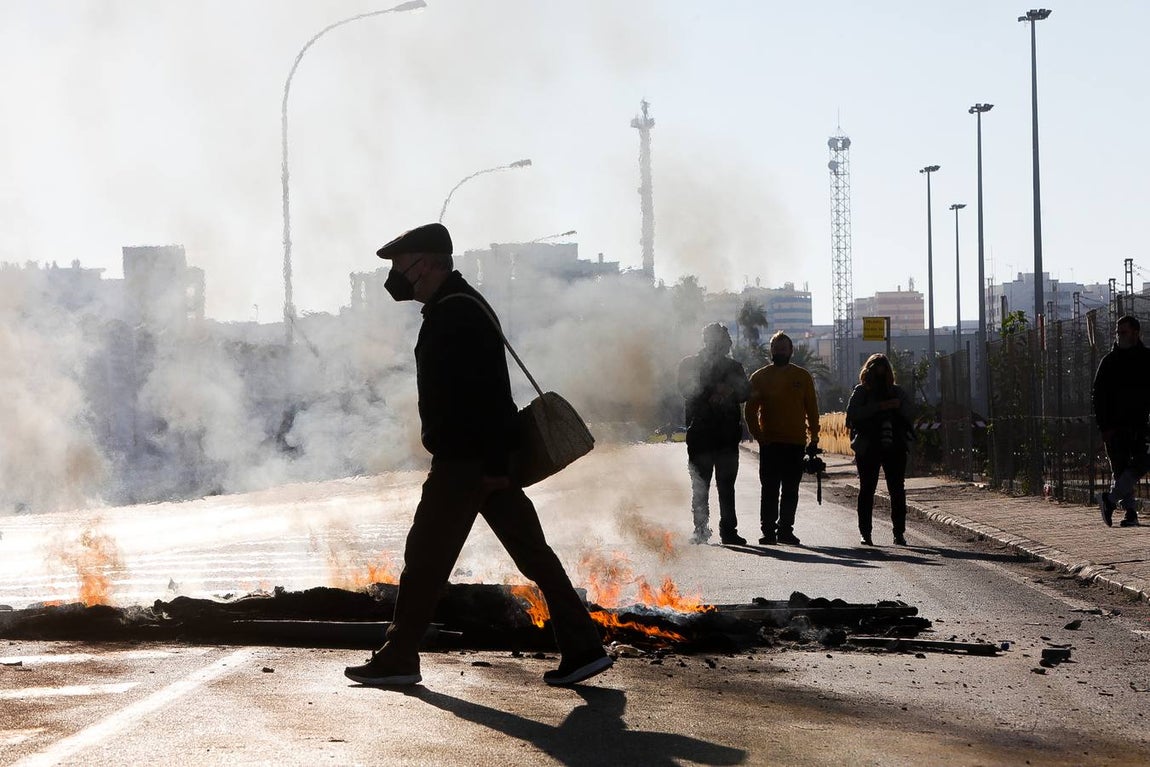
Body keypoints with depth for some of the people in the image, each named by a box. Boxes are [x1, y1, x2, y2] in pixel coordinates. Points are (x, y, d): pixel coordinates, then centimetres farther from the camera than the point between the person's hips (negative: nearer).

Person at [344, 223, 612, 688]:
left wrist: (493, 462, -23)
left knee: (425, 558, -2)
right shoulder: (457, 306, 18)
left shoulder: (455, 314, -16)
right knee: (532, 555, 8)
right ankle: (582, 649, 7)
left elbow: (488, 391, -23)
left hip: (466, 459, -11)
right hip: (486, 459, 11)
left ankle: (398, 659, 6)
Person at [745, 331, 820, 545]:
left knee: (790, 491, 5)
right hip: (770, 443, -1)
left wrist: (814, 439, 5)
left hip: (795, 443, 1)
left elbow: (811, 409, 11)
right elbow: (751, 411, 4)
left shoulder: (802, 377, 8)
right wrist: (759, 437, -6)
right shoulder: (759, 377, 5)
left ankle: (785, 529, 11)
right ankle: (768, 531, 0)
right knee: (770, 490, -2)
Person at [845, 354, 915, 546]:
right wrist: (878, 407, -17)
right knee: (867, 489, 0)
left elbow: (911, 413, 7)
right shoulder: (861, 392, 7)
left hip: (895, 447, 2)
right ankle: (865, 533, 3)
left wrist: (900, 406, -13)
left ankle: (899, 532, 1)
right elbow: (852, 413, -8)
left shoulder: (897, 392, 14)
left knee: (897, 490, -2)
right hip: (867, 448, -2)